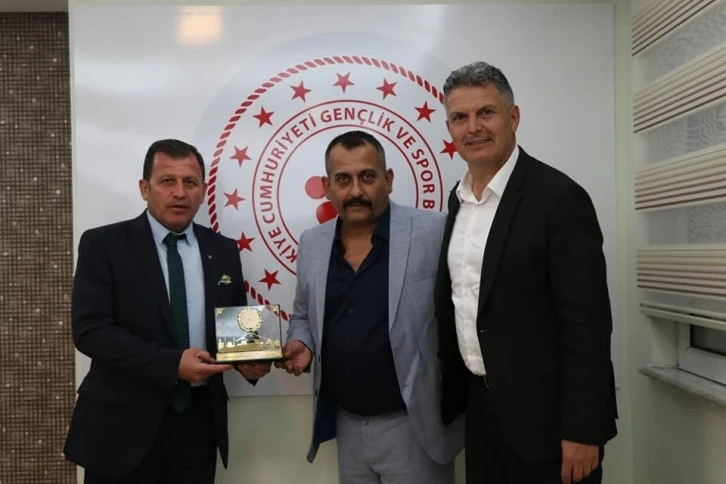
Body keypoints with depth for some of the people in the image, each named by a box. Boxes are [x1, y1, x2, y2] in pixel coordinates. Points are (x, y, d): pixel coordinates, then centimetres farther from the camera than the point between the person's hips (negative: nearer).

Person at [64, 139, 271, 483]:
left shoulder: (223, 250, 5)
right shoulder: (102, 244, -6)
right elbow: (90, 329, -14)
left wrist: (249, 360, -10)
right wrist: (172, 363, -22)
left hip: (198, 420, 3)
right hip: (122, 423, -3)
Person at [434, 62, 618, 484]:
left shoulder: (559, 198, -16)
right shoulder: (459, 198, 6)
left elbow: (588, 322, -18)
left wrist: (583, 430, -18)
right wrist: (455, 394, 13)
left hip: (544, 416, -6)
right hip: (481, 408, 7)